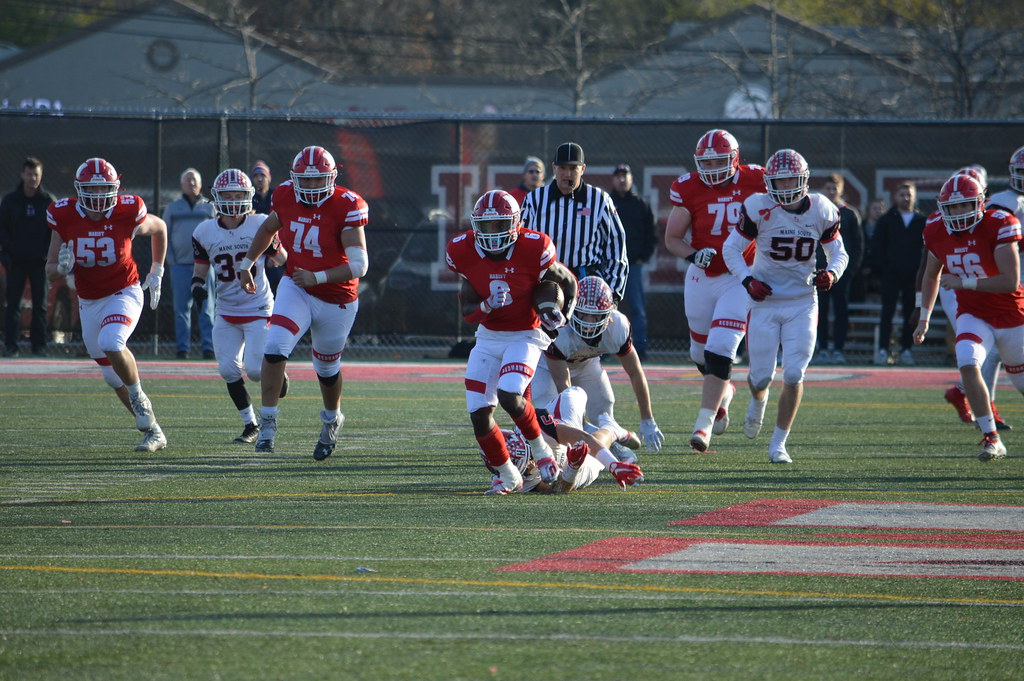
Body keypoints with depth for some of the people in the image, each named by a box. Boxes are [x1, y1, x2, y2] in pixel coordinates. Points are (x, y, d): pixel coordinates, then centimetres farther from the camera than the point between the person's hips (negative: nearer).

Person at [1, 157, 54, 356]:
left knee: (40, 304, 3)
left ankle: (39, 345, 7)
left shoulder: (48, 201, 4)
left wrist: (48, 252, -5)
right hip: (16, 261, 0)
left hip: (40, 260, 1)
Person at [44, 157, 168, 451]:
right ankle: (152, 431, 23)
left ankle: (138, 396, -6)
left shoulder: (127, 213, -15)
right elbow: (50, 272, -5)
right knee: (114, 376, 8)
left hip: (124, 293, -4)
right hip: (88, 302, 4)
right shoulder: (65, 217, -11)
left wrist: (156, 272, 10)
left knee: (111, 343, -32)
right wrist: (62, 268, -28)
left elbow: (160, 228, 8)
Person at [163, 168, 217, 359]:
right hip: (180, 265, 1)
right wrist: (170, 259, 3)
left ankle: (208, 347, -6)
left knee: (206, 309, -6)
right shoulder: (173, 207, 12)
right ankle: (182, 348, 4)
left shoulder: (209, 207, 11)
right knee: (181, 309, 0)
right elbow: (163, 235, 14)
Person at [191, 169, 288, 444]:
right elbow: (200, 271, 6)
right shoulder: (205, 232, -1)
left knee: (255, 370, -12)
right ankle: (250, 425, 13)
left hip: (259, 310, -3)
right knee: (228, 369, -3)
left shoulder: (260, 226, -8)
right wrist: (197, 286, -13)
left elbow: (283, 260, 3)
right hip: (226, 312, 3)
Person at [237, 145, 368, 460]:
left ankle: (332, 420, 45)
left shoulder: (346, 207, -22)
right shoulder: (287, 197, -8)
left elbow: (359, 265, -27)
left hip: (336, 300, -2)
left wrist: (317, 277, -37)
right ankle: (267, 422, -12)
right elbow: (268, 228, 16)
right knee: (275, 348, -21)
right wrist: (246, 264, 10)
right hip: (295, 289, 2)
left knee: (326, 367, 15)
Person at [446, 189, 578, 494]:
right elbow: (467, 311, -4)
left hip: (525, 336, -4)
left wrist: (561, 315, -18)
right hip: (488, 337, 4)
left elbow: (568, 282, 0)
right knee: (479, 413, -5)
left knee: (509, 395, -26)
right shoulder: (464, 253, -10)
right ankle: (507, 476, 15)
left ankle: (539, 447, 3)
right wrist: (487, 306, -25)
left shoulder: (533, 249, -19)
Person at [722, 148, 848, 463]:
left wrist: (831, 273, -13)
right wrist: (748, 280, -16)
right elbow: (731, 248, -2)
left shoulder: (822, 211, -4)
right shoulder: (759, 208, -11)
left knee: (794, 375, -8)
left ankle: (778, 443, 5)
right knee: (761, 375, 3)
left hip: (802, 304, 1)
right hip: (765, 301, -1)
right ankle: (758, 401, 42)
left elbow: (838, 253, 9)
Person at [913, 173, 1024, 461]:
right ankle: (991, 438, -19)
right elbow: (931, 276, 16)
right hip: (973, 315, 3)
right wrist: (924, 318, 13)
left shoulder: (998, 227, -21)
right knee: (968, 365, -25)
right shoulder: (937, 233, -4)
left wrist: (964, 282, -25)